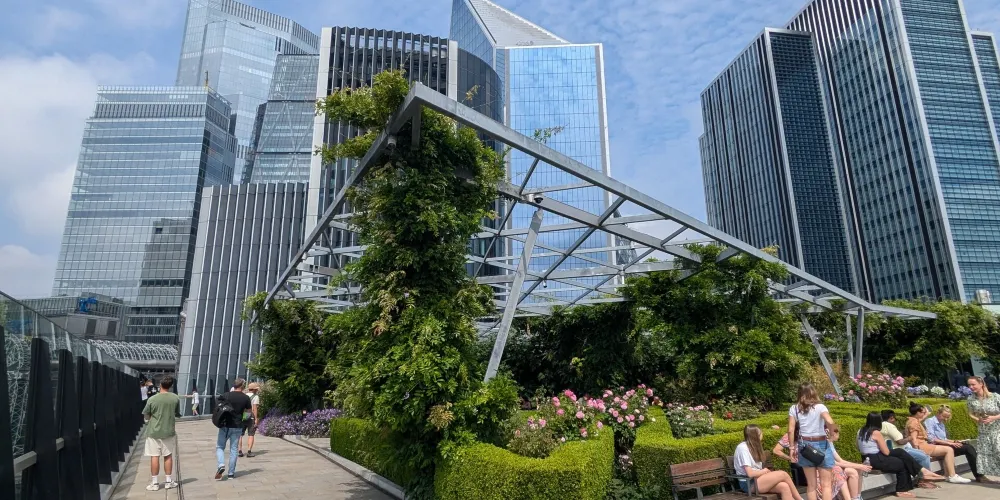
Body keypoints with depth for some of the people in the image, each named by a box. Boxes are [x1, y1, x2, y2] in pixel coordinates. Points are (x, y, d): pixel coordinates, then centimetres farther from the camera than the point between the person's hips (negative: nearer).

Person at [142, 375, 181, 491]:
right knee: (168, 456, 12)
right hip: (169, 431, 2)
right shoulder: (176, 398, -7)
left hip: (154, 432, -2)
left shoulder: (152, 399, -13)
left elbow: (146, 417, -2)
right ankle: (168, 481, 19)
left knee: (154, 457, 6)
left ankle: (155, 483, 13)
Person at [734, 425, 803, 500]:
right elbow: (750, 473, -18)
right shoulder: (742, 448, -13)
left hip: (757, 479, 8)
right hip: (749, 484, -8)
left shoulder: (752, 447, 17)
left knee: (784, 487, -18)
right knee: (783, 474, -14)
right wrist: (764, 471, -2)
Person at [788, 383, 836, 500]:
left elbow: (791, 430, -4)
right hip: (821, 445, -2)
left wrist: (792, 448, 3)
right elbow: (830, 422, -25)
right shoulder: (820, 407, -7)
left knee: (811, 485, 11)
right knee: (826, 484, 5)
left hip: (805, 446, 2)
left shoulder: (794, 409, 1)